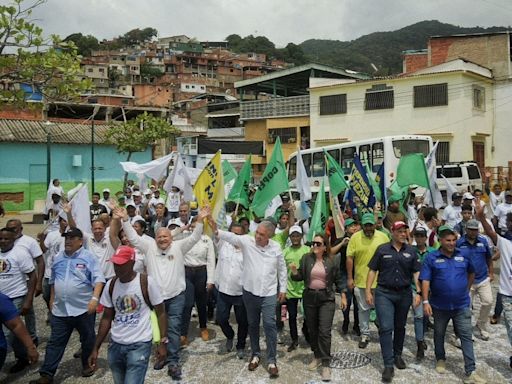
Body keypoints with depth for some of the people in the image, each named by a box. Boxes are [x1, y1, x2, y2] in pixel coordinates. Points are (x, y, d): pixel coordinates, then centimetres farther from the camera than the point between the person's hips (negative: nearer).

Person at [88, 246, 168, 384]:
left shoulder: (147, 282, -14)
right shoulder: (110, 285, -1)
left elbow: (161, 313, -6)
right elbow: (107, 318, 8)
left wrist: (163, 342, -9)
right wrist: (96, 348, 8)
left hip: (139, 345, -5)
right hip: (115, 345, 5)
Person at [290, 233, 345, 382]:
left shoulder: (333, 260, -4)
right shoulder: (306, 258, -1)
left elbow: (338, 280, 5)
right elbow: (300, 277, 1)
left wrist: (343, 296, 4)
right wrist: (294, 272, -20)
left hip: (327, 298, -2)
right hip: (309, 298, 3)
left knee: (324, 331, -8)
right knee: (312, 330, 12)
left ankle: (325, 364, -1)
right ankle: (317, 357, 30)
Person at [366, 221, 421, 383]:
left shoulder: (411, 251, 4)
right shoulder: (382, 249, -4)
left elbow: (416, 272, 7)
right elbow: (372, 270, -1)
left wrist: (418, 292, -3)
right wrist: (368, 291, -6)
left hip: (404, 294, 3)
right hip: (384, 294, -3)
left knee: (400, 327, 17)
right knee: (386, 328, -8)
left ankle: (397, 355, 37)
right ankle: (388, 365, -3)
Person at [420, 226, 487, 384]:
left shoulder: (463, 256, -1)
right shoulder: (431, 258, -8)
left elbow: (471, 273, 17)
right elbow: (425, 281, -11)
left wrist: (466, 289, 11)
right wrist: (425, 301, -17)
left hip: (462, 305, 1)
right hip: (440, 306, -1)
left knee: (466, 337, 1)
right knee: (439, 334, 16)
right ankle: (440, 359, 37)